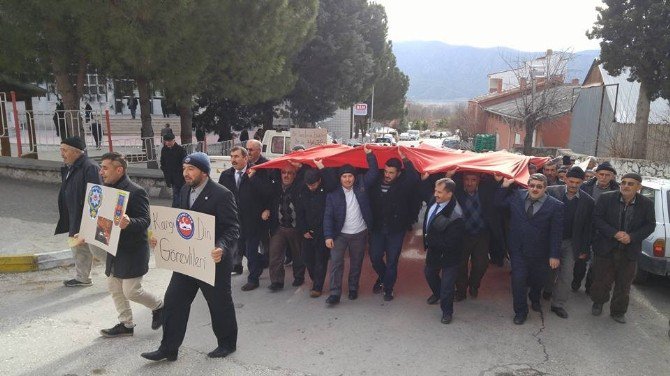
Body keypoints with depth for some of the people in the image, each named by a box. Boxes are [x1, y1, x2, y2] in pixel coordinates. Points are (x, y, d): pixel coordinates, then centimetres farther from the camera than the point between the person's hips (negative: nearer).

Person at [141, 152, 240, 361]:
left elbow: (232, 228, -19)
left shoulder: (221, 194, -18)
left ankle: (227, 343, 32)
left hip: (212, 260, -7)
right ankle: (168, 349, 22)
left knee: (220, 304, 10)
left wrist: (222, 248, -36)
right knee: (173, 301, 8)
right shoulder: (185, 191, 6)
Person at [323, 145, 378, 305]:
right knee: (336, 262, -6)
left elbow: (374, 172, -6)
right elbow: (328, 216, -8)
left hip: (359, 234, 1)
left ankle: (353, 289, 29)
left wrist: (369, 155, -16)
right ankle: (335, 293, -1)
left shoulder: (361, 185, -2)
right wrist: (328, 236, -15)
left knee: (356, 263, 13)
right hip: (340, 234, -1)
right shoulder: (333, 194, -6)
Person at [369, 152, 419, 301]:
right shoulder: (376, 183, -3)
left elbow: (414, 178, -28)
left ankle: (388, 289, 25)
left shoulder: (402, 185, -9)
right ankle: (382, 278, 39)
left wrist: (405, 159, -25)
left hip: (395, 230, -2)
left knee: (392, 261, 6)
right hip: (377, 228, 2)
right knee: (375, 258, 8)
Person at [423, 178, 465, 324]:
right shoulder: (434, 200, -16)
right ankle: (438, 294, 59)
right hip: (433, 249, 8)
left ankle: (447, 311, 32)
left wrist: (429, 241, -21)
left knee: (447, 283, 7)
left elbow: (449, 243, -31)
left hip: (448, 254, -8)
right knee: (429, 273, 29)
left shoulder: (455, 215, -36)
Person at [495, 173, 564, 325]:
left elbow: (556, 232, -11)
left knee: (538, 280, 19)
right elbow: (499, 201, 12)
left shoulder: (555, 206, -13)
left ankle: (535, 300, 51)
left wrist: (554, 255, -12)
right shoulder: (517, 196, -4)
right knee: (518, 280, -2)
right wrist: (504, 186, -3)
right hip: (518, 249, 1)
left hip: (539, 252, -1)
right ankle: (520, 311, 17)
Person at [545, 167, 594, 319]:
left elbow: (587, 228, 1)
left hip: (571, 243, 1)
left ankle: (558, 304, 18)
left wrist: (584, 249, 1)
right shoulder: (552, 191, -11)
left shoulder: (587, 201, -5)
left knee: (566, 276, 5)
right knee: (549, 272, 12)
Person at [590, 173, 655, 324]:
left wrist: (632, 237, -16)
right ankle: (598, 303, 35)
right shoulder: (606, 198, -9)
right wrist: (614, 233, -20)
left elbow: (650, 225, 0)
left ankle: (618, 311, 30)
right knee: (602, 280, 10)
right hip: (605, 249, -1)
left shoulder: (646, 204, -4)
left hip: (629, 252, 2)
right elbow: (597, 218, -9)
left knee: (624, 284, 12)